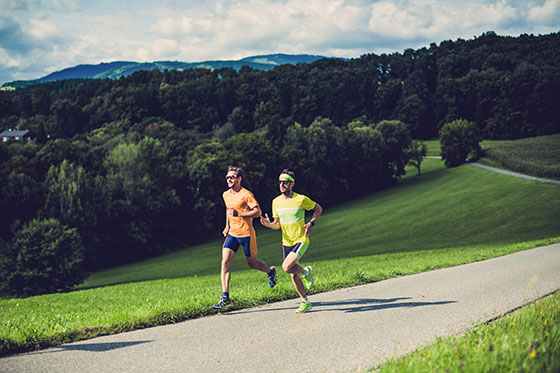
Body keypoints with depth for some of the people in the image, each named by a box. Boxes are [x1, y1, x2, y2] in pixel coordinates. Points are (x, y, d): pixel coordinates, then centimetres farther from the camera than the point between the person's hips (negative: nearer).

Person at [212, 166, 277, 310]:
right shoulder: (226, 195, 9)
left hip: (246, 234, -5)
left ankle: (270, 271, 44)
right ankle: (225, 298, -14)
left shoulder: (246, 194, -13)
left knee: (252, 264, 8)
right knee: (225, 263, -11)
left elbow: (258, 212, -17)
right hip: (232, 234, 5)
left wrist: (239, 214, -24)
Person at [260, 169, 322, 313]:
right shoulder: (276, 202, 2)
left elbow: (318, 209, 3)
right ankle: (305, 302, 23)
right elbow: (277, 224, 10)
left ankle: (306, 272, 5)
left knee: (287, 267, -25)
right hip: (286, 242, 5)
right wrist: (269, 224, -13)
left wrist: (311, 224, -11)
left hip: (301, 240, -5)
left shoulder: (301, 199, -12)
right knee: (293, 275, 7)